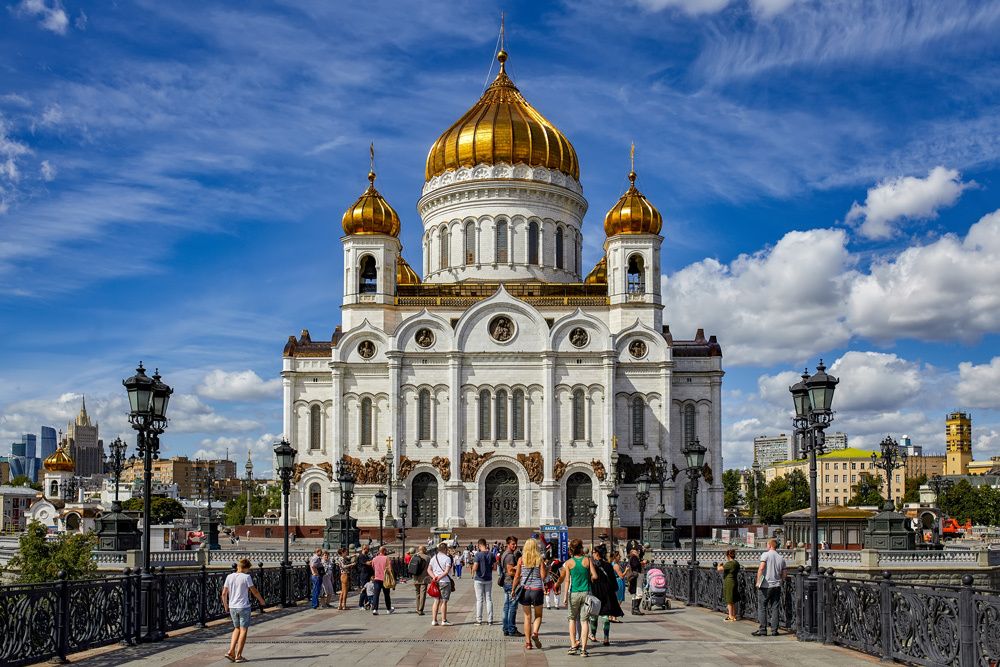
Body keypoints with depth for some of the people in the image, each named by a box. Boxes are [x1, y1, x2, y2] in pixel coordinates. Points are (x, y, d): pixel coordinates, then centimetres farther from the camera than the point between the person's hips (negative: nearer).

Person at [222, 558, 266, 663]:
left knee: (237, 629, 19)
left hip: (232, 607, 5)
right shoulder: (246, 577, -11)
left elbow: (224, 593, 5)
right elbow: (254, 591, -6)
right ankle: (238, 656, 3)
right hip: (244, 607, -5)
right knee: (243, 630, 4)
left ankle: (231, 651, 8)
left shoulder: (229, 577, 2)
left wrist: (225, 605, 19)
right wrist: (262, 601, 10)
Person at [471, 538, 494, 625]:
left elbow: (475, 567, -19)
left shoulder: (478, 555, -14)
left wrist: (472, 574, 1)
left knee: (479, 599, 2)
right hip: (488, 579, 4)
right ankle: (490, 620, 6)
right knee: (489, 599, 8)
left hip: (479, 579, -4)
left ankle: (479, 620, 5)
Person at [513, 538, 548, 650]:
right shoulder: (540, 559, -4)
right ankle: (535, 633, -11)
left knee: (527, 616, 9)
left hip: (524, 589, 1)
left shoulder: (521, 559, -1)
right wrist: (547, 569, 13)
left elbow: (517, 576, 0)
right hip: (537, 589, -1)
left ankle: (528, 642, 7)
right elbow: (543, 576, -6)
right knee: (538, 615, 14)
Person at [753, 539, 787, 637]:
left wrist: (758, 581, -15)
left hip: (765, 586, -5)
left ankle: (763, 630, -1)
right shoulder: (781, 558, 8)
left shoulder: (765, 555, -7)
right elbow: (784, 574, 10)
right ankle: (774, 630, 7)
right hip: (777, 586, 5)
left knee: (762, 608, 2)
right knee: (775, 608, 8)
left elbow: (761, 568, -20)